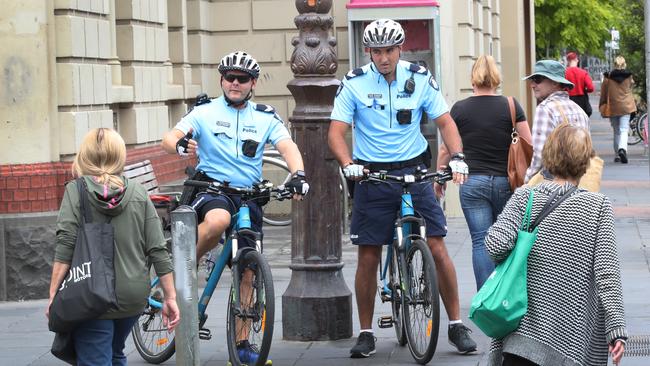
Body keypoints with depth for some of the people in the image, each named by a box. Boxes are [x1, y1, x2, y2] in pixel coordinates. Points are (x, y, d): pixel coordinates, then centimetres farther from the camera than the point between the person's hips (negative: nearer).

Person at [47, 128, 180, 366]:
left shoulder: (76, 191, -3)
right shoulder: (138, 193, 4)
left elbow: (65, 247, -13)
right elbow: (158, 250, 0)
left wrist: (53, 295, -12)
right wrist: (170, 297, 4)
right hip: (134, 297, 4)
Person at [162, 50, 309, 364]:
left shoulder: (266, 117, 8)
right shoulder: (205, 112, 2)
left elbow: (288, 146, -7)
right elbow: (168, 138, -10)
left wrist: (298, 174, -28)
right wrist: (180, 144, -36)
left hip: (249, 196, 3)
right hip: (211, 188, -3)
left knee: (247, 273, 4)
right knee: (218, 220, -40)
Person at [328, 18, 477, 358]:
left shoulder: (420, 78, -1)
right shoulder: (354, 82, -5)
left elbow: (445, 122, 2)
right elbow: (336, 132, -8)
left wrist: (457, 158, -16)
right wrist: (348, 165, -27)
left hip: (414, 172, 1)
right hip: (372, 176, -1)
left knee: (437, 248, -6)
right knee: (368, 257, 1)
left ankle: (456, 324, 6)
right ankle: (366, 333, 14)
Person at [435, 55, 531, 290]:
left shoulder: (459, 109, -1)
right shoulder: (511, 106, -1)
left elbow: (446, 149, 4)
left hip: (472, 183, -1)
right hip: (505, 182, 1)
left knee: (481, 242, 1)